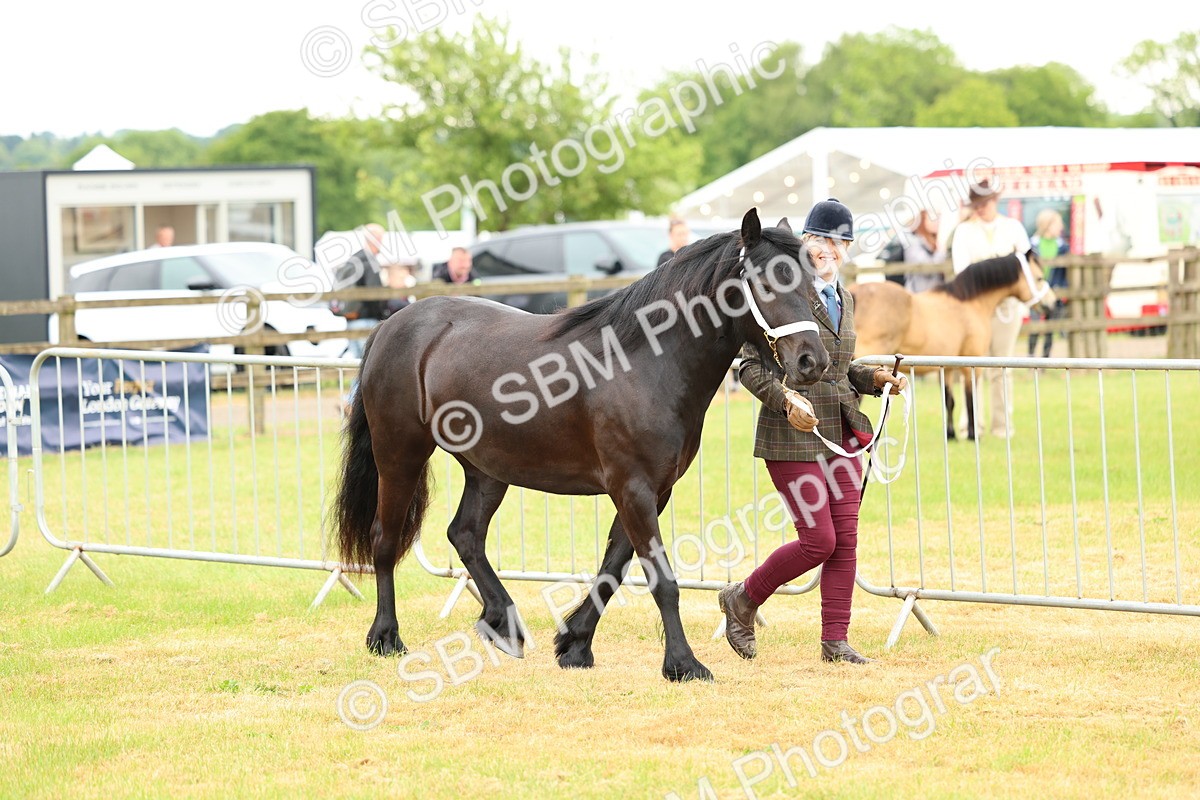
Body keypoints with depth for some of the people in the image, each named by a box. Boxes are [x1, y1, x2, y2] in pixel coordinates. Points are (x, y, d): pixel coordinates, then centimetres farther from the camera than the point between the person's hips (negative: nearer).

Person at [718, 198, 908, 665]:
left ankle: (835, 641, 10)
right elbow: (752, 367, -11)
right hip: (794, 433, -7)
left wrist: (876, 378, 6)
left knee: (846, 541, 3)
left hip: (843, 430, 7)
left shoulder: (844, 299, 13)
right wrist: (786, 398, -27)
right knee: (819, 541, -8)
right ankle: (742, 600, 15)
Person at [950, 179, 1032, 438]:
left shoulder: (1013, 227, 7)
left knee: (1001, 368, 5)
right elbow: (960, 266, -5)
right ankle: (972, 423, -2)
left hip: (1007, 302, 1)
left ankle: (1002, 424, 11)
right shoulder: (964, 230, 3)